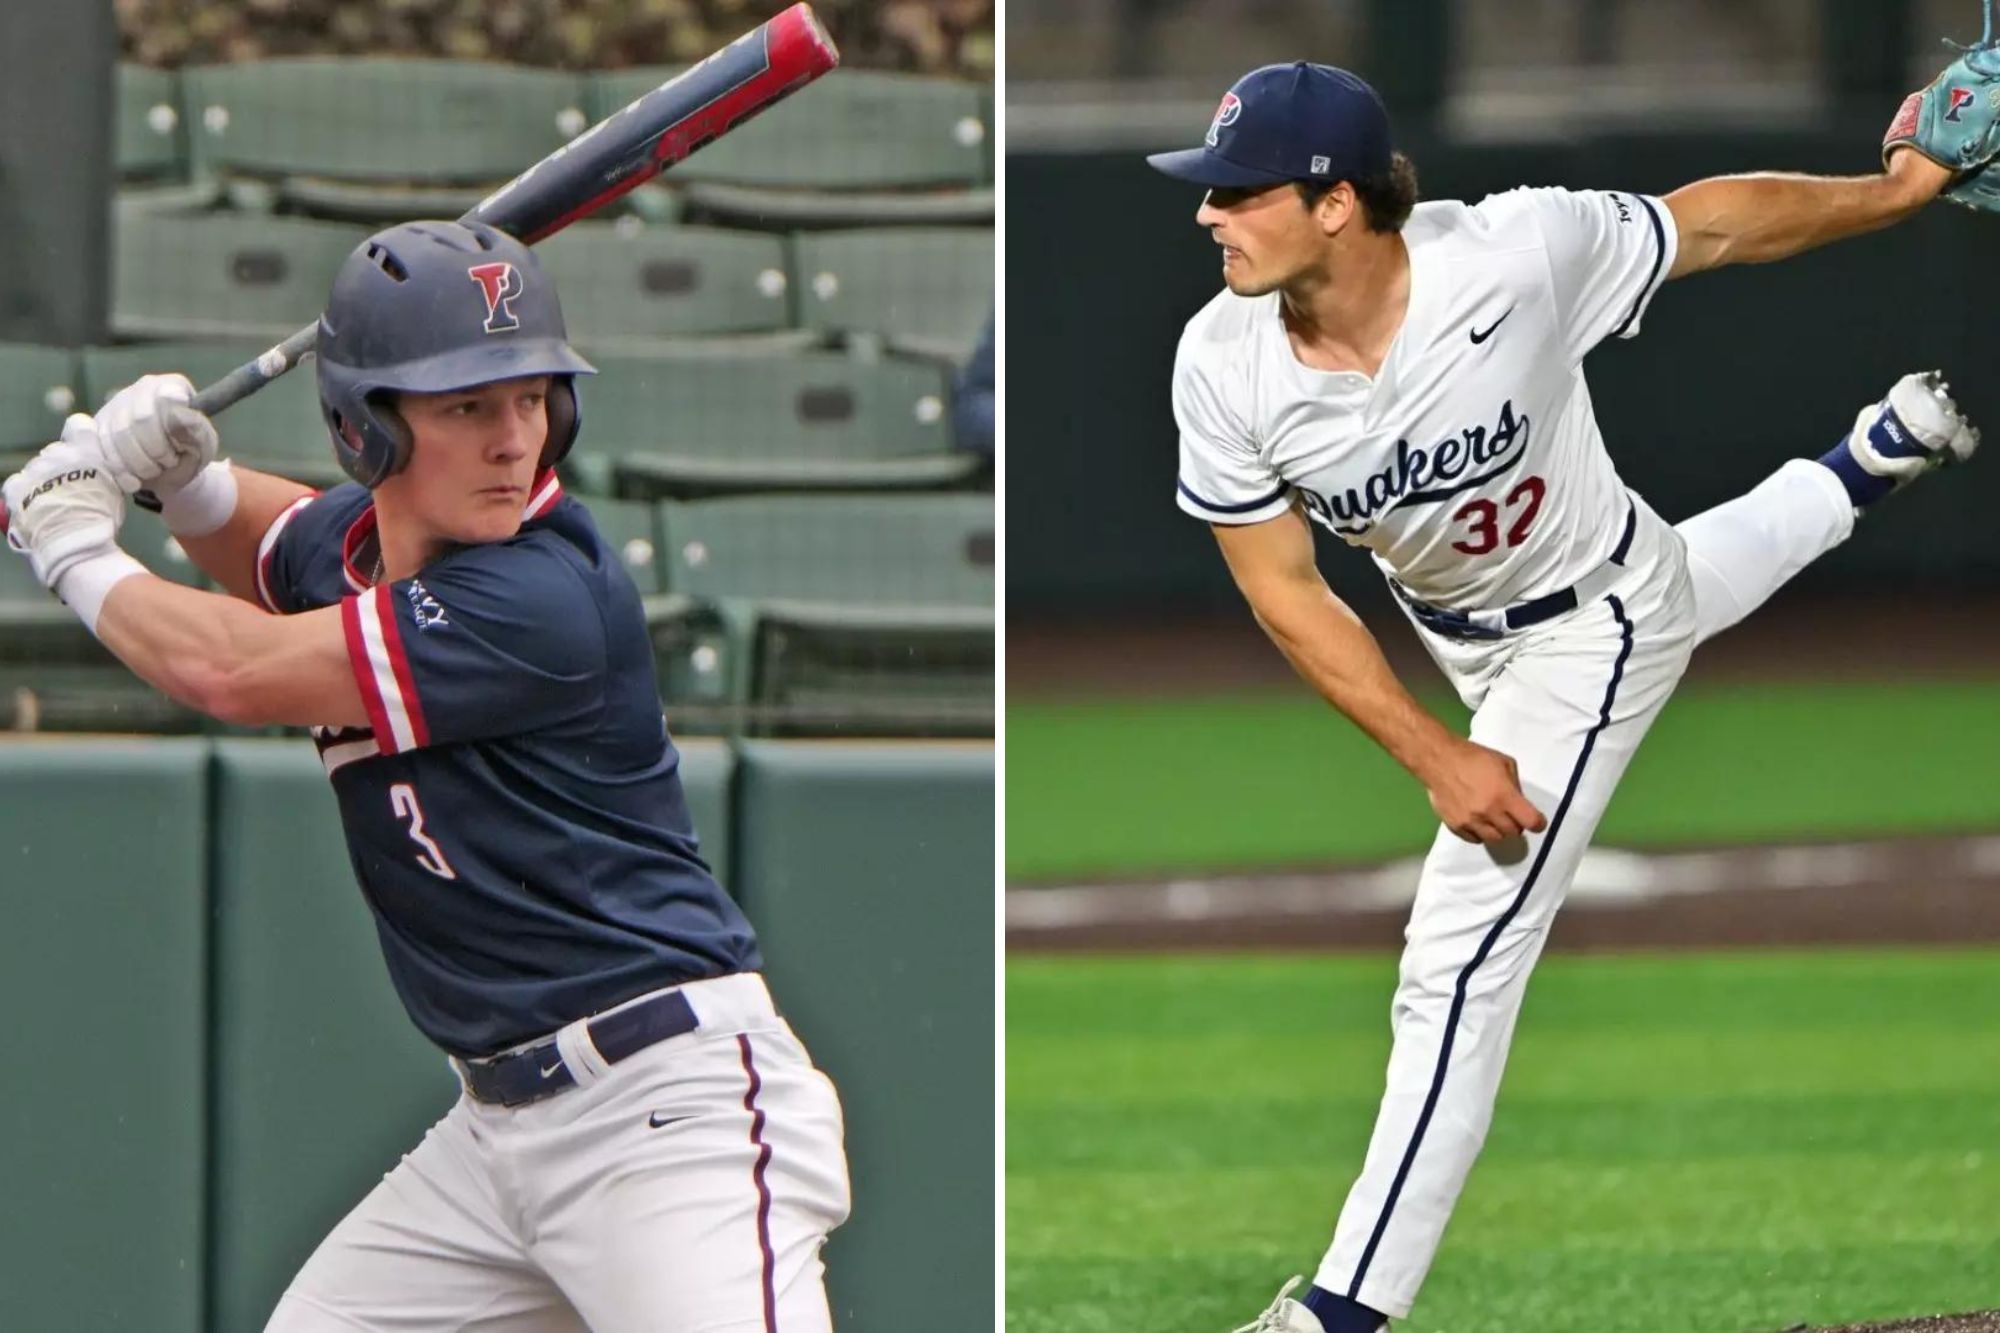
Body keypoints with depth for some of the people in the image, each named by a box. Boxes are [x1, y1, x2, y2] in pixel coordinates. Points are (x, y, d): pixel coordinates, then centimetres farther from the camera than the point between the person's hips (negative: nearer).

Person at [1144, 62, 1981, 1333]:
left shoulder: (1517, 254, -37)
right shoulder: (1224, 368, -27)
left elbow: (1715, 221, -19)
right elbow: (1286, 595, -17)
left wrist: (1905, 191, -11)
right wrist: (1439, 758, -22)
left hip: (1595, 628, -5)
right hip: (1455, 631, 5)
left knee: (1459, 966, -9)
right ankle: (1873, 457, 58)